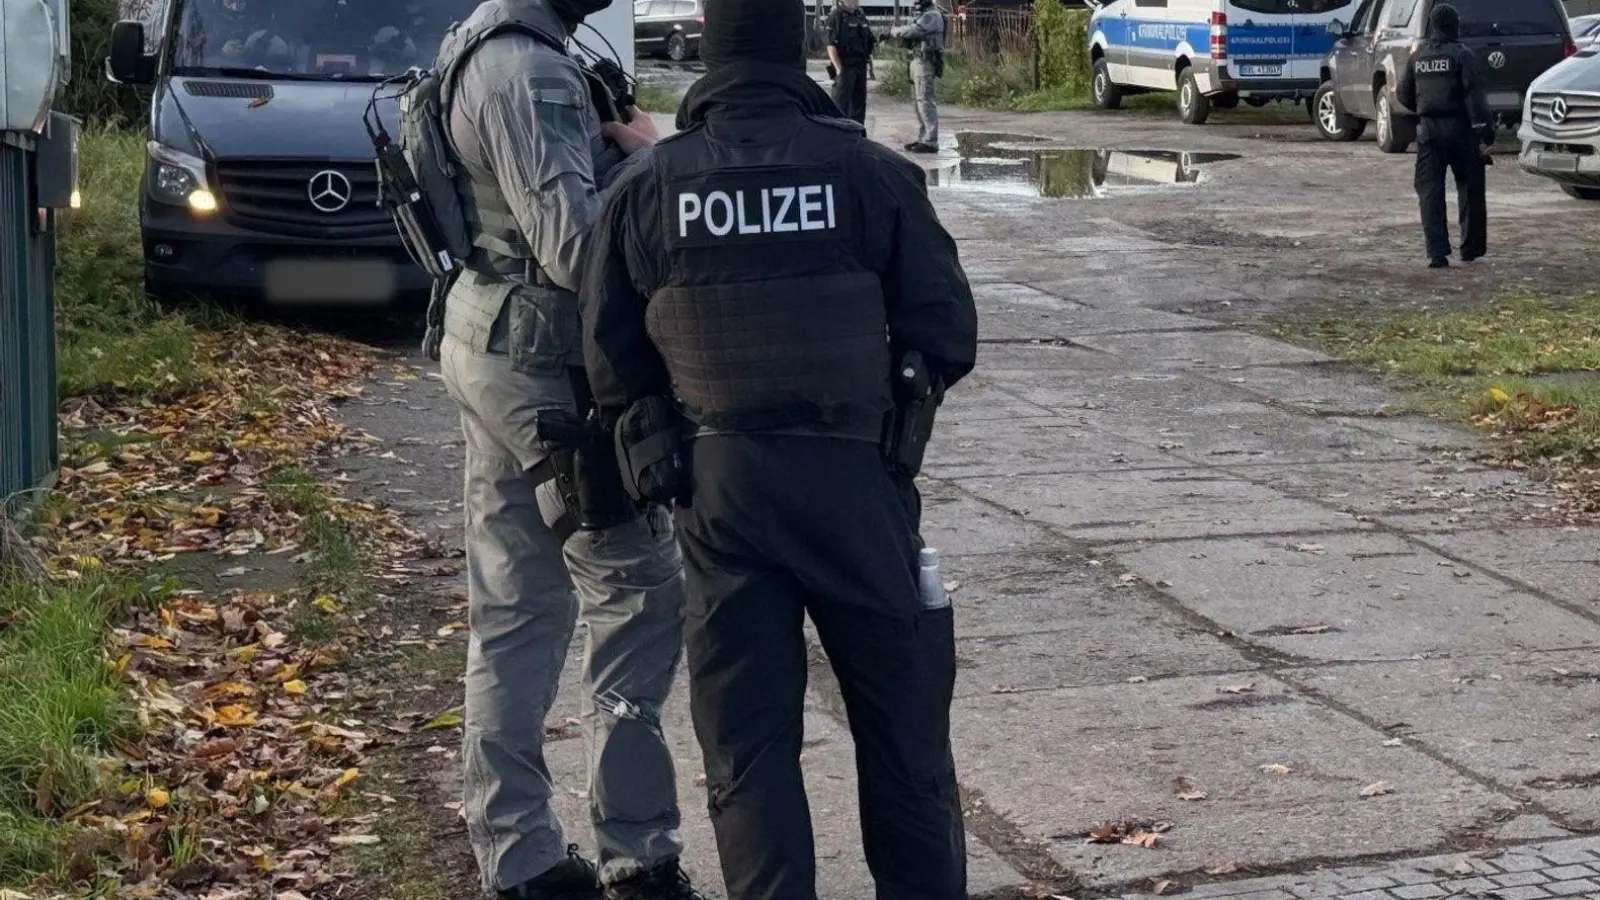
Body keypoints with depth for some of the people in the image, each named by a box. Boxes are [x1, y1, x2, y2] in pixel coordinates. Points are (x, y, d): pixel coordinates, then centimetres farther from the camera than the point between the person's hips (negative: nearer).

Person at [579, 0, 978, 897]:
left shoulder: (649, 188, -3)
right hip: (853, 475, -1)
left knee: (747, 734, 9)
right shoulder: (872, 173, -8)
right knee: (902, 717, 14)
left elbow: (612, 358, 0)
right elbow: (950, 336, -5)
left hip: (720, 484, 1)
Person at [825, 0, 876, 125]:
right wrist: (839, 69, -19)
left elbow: (869, 42, 21)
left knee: (859, 104, 11)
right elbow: (831, 46, -14)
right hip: (845, 67, -7)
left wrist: (869, 61, 13)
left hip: (861, 66, 7)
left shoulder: (861, 16, 14)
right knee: (841, 105, -5)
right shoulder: (837, 16, -9)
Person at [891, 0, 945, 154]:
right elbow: (912, 31, 14)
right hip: (918, 61, 10)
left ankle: (930, 142, -10)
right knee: (918, 101, 12)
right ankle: (922, 138, 17)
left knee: (925, 102, -10)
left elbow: (914, 31, -26)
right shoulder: (923, 15, 18)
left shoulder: (932, 16, -14)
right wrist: (896, 32, -5)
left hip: (925, 64, -10)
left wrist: (894, 31, -10)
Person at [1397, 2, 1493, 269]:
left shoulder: (1417, 57, 6)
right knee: (1470, 188, 11)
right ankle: (1471, 247, 17)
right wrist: (1485, 128, -14)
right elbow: (1475, 95, -14)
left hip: (1428, 129, 3)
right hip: (1459, 127, -3)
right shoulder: (1461, 55, -8)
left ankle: (1437, 252, -7)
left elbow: (1403, 95, 14)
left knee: (1430, 190, 2)